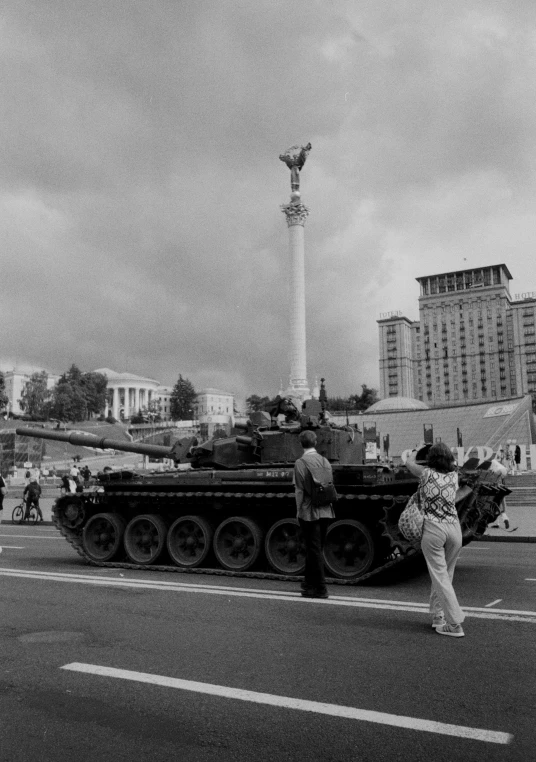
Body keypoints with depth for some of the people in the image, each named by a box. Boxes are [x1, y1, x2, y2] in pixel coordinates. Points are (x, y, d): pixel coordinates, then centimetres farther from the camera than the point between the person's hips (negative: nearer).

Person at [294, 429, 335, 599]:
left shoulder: (300, 463, -12)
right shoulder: (324, 461, 5)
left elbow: (299, 491, -13)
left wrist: (299, 510, -2)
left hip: (309, 512, -6)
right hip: (325, 511, 6)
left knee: (314, 550, 1)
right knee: (315, 548, 18)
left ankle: (320, 588, 4)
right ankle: (310, 582, 32)